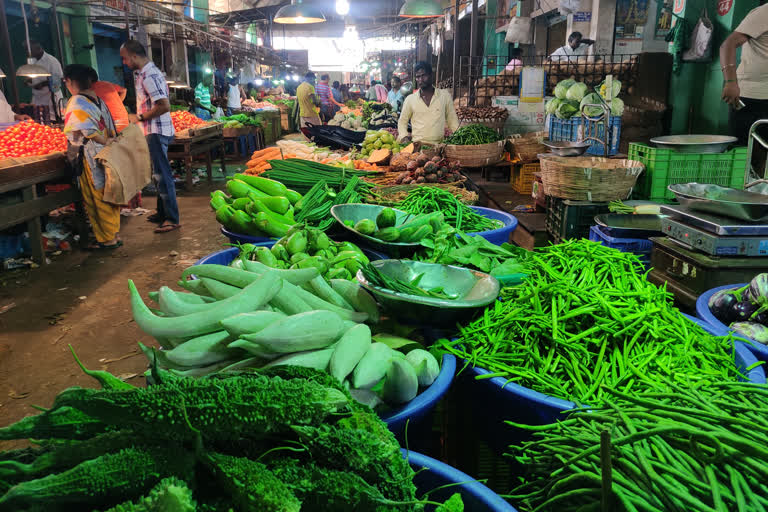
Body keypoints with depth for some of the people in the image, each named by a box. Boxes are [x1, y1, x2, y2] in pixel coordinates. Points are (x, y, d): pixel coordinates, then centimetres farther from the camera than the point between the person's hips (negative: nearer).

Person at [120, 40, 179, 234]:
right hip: (154, 131, 11)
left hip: (157, 132, -11)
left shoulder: (149, 76, -18)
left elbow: (164, 105, -25)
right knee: (159, 173, 16)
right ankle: (162, 213, 27)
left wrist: (140, 118, -16)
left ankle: (172, 219, -4)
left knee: (162, 174, -8)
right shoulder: (143, 72, 15)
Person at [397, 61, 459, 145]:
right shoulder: (410, 99, 9)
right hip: (417, 145, 0)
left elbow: (453, 121, 14)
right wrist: (404, 137, 1)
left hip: (439, 144, 1)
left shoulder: (445, 95, 9)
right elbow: (402, 121, 17)